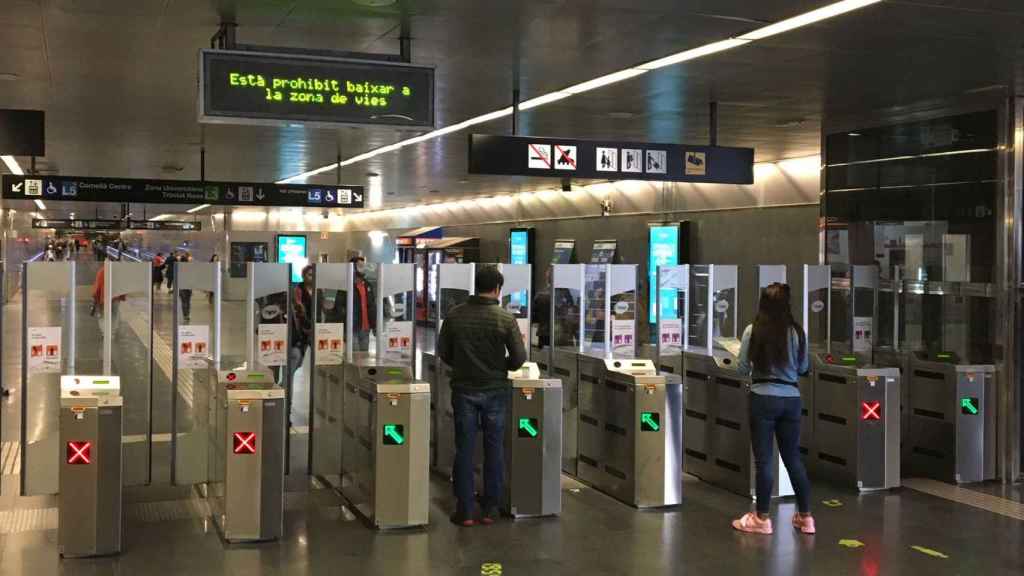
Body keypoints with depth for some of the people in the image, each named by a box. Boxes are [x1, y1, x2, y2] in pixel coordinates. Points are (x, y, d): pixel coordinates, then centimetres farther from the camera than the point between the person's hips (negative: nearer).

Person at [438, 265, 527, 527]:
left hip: (463, 390, 1)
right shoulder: (505, 319, -10)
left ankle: (465, 511, 9)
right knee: (494, 449, 10)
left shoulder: (455, 315, -5)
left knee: (464, 450, 6)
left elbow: (443, 351, 2)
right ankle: (490, 510, 15)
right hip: (495, 390, -1)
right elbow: (519, 358, -8)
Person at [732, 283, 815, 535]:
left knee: (763, 459, 3)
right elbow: (803, 368, 10)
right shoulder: (797, 332, 1)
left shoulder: (753, 331, -8)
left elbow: (743, 368, -3)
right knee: (793, 457, 14)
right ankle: (805, 517, 20)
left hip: (763, 398, -3)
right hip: (791, 398, 3)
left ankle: (761, 519, 10)